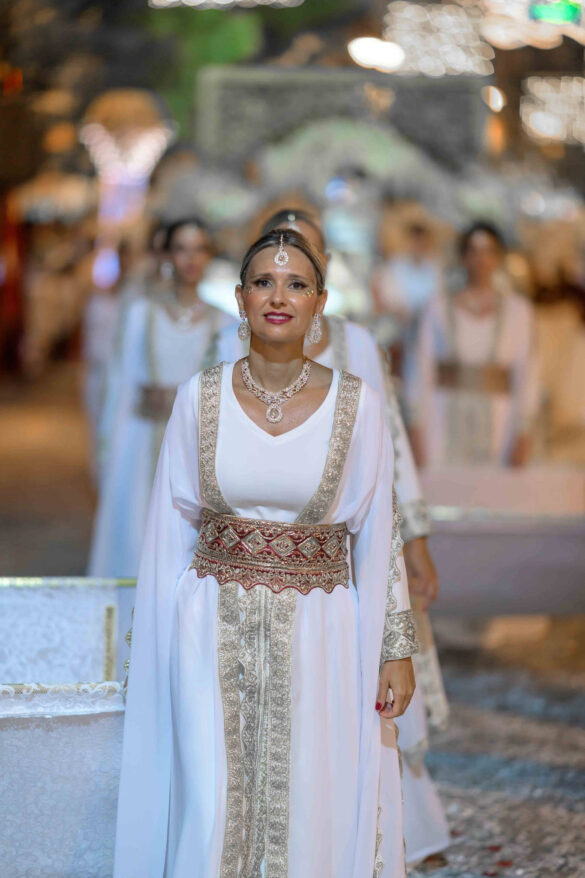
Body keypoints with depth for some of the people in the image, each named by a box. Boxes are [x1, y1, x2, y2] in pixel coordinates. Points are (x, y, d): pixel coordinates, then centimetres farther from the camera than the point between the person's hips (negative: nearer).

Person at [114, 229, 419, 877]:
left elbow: (377, 534, 2)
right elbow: (170, 531, 6)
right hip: (214, 633, 1)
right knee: (211, 818, 0)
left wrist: (397, 650, 0)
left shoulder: (355, 405, -3)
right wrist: (155, 647, 6)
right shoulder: (200, 398, 0)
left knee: (306, 822, 4)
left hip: (316, 639, 0)